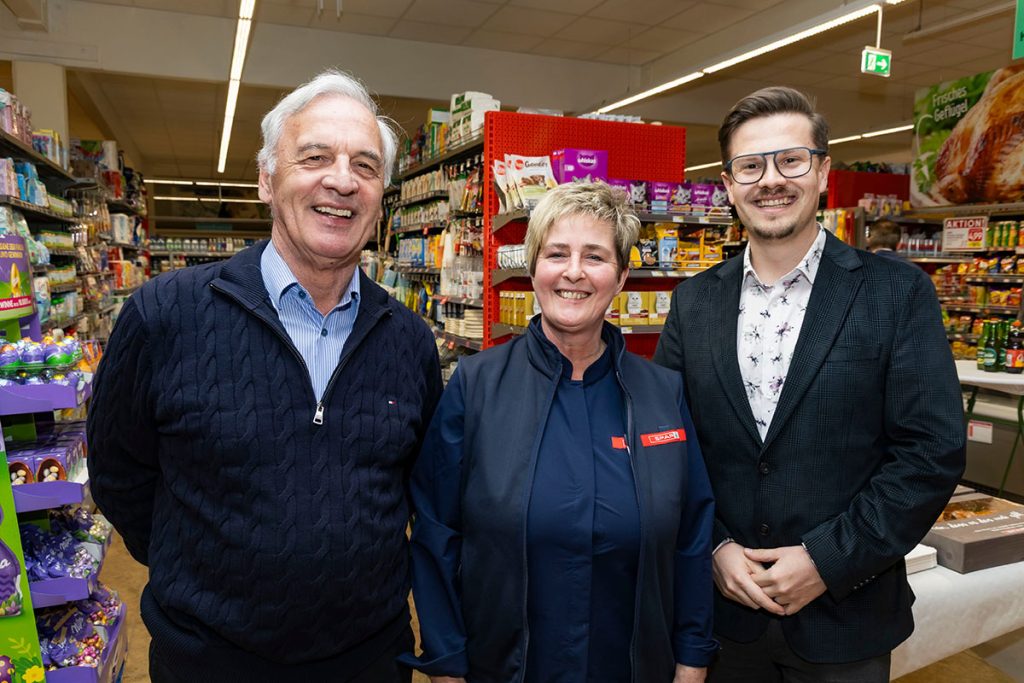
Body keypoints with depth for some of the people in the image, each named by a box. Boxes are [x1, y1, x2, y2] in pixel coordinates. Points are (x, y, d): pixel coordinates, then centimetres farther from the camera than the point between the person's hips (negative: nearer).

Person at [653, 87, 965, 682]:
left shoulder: (897, 292, -7)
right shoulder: (694, 302, -1)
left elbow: (934, 451, -10)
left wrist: (828, 560, -14)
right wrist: (714, 549, -8)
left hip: (845, 616, -1)